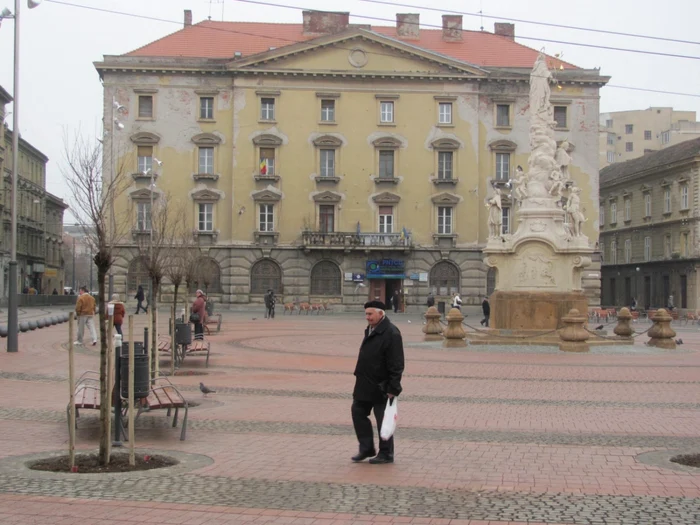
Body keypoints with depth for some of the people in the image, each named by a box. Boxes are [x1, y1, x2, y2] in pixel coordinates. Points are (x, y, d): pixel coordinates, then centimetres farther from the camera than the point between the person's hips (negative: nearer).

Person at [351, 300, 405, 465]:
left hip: (380, 387, -9)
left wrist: (393, 388, -21)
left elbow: (396, 365, -20)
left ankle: (386, 454, 15)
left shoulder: (391, 334, -19)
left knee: (382, 420, 2)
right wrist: (360, 376, 18)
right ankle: (366, 448, 25)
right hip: (365, 385, 9)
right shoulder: (370, 330, 10)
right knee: (358, 413, 13)